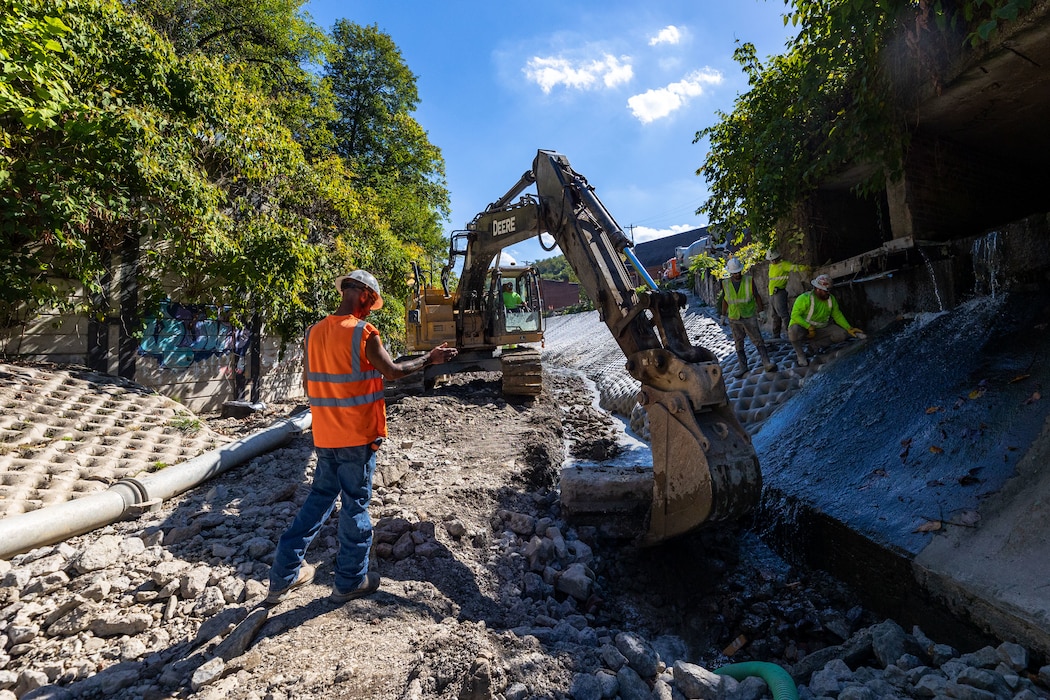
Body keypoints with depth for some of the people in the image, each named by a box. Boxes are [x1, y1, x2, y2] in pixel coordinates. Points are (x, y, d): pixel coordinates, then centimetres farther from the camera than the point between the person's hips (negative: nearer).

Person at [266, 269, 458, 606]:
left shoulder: (314, 331, 4)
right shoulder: (363, 332, -16)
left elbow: (307, 382, 10)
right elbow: (392, 371, -7)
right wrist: (429, 359, 4)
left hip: (324, 435, 6)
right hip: (357, 436, -6)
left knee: (320, 497, 19)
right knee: (355, 504, 7)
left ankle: (284, 575, 24)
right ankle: (350, 581, 20)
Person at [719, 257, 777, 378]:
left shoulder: (749, 280, -5)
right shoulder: (725, 283, 0)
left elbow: (757, 296, 3)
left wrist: (762, 312, 1)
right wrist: (723, 316, 14)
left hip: (749, 317, -2)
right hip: (734, 319, 2)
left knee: (758, 341, -6)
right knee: (738, 344, 8)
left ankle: (767, 363, -7)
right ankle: (743, 367, 16)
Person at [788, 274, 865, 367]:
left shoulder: (831, 299, 1)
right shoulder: (804, 298, -19)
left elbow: (837, 315, 9)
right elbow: (795, 315, -24)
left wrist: (849, 328, -3)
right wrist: (809, 327, -32)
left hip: (820, 329, 6)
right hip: (803, 328, -5)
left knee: (841, 334, -14)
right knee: (793, 330, -40)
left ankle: (814, 345, 3)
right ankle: (800, 355, -14)